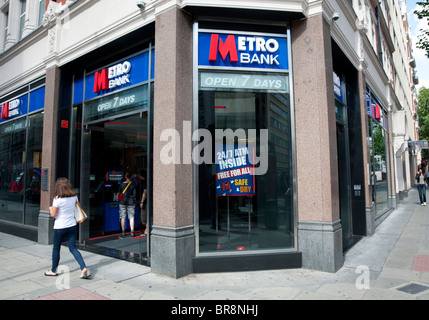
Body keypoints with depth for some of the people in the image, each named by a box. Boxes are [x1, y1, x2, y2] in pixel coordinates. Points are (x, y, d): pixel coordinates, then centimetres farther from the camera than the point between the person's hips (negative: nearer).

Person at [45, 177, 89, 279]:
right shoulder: (74, 196, 0)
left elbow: (53, 214, -10)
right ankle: (83, 268, -9)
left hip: (60, 227, -4)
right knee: (73, 248, 6)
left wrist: (50, 209, 9)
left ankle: (53, 270, 29)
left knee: (56, 248, 15)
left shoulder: (57, 199, -16)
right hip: (72, 226, 5)